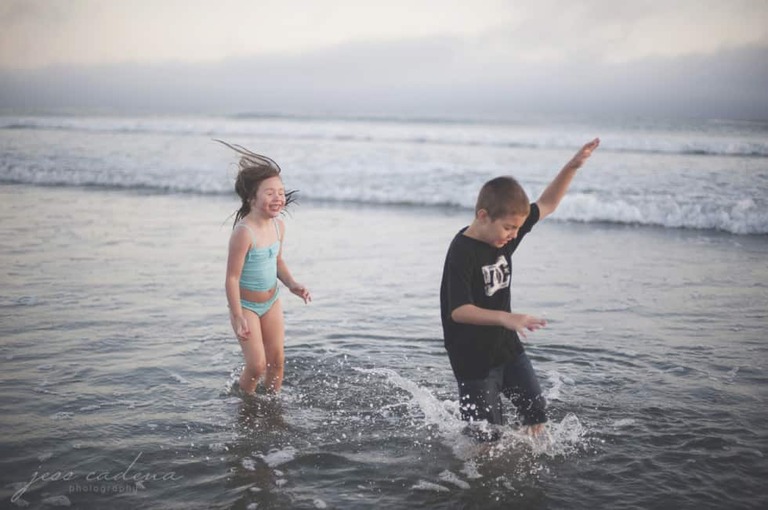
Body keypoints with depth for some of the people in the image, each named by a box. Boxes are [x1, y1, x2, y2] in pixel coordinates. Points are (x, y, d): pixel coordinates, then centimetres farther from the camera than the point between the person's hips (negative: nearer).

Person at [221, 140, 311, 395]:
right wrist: (238, 318, -23)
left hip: (272, 301, 6)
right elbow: (232, 278, -24)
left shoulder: (278, 226, -6)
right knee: (257, 365, -6)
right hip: (246, 304, -6)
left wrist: (292, 284, -4)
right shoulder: (243, 232, -28)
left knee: (277, 360, 9)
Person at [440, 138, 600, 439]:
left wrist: (572, 166, 0)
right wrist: (505, 318, -45)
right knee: (487, 437, 1)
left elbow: (546, 205, 10)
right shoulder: (462, 253, -24)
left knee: (536, 413, 13)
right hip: (473, 357, -7)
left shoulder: (505, 235, -2)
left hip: (507, 346, 7)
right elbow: (458, 311, -32)